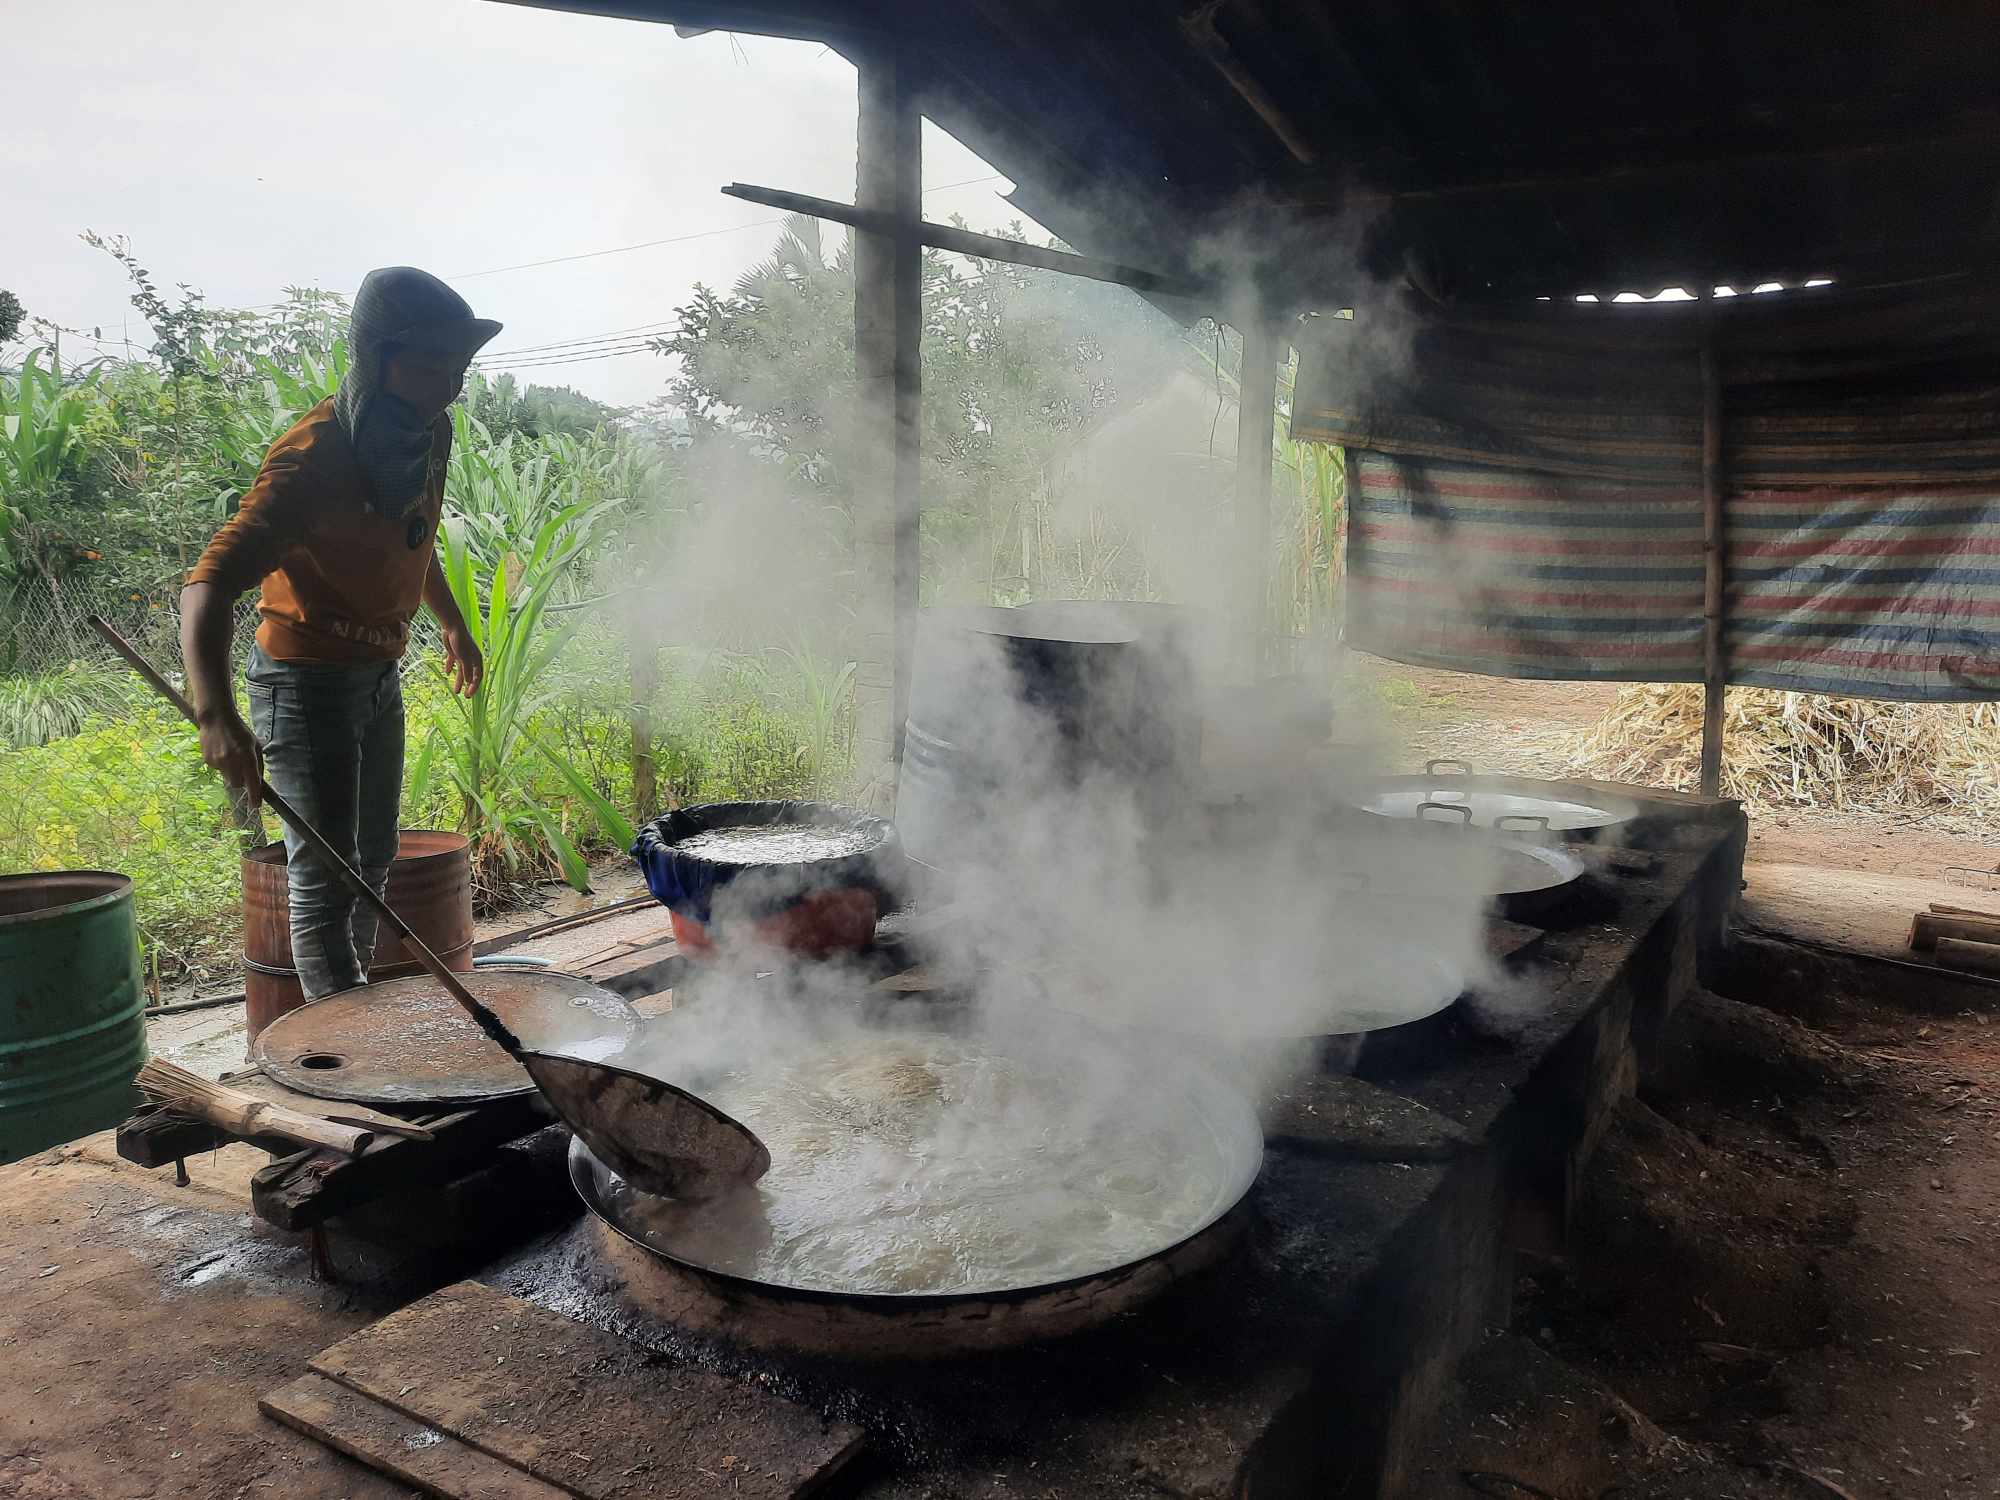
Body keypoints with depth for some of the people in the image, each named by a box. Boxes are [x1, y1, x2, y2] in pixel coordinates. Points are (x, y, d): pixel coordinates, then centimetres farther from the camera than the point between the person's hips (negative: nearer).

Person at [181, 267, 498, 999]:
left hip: (379, 673, 8)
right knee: (324, 879, -6)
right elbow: (209, 585, -35)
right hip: (307, 681, -8)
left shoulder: (427, 432, -2)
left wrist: (453, 625, 28)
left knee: (373, 860, 18)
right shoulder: (314, 458, -26)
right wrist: (215, 716, -49)